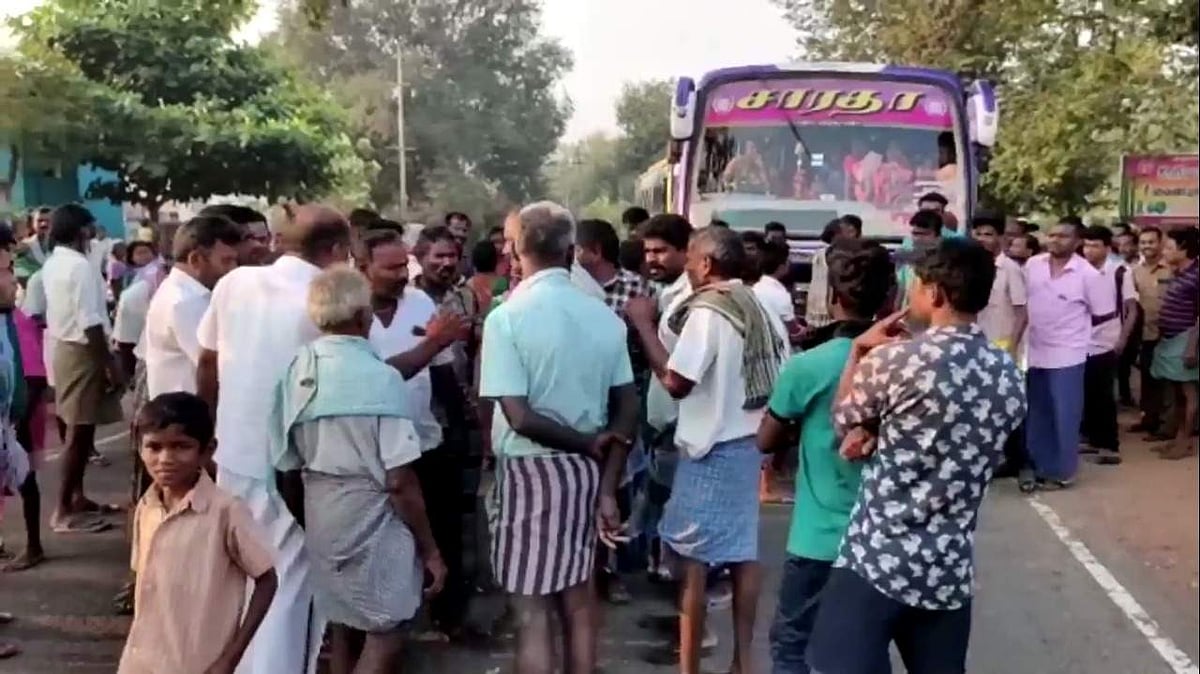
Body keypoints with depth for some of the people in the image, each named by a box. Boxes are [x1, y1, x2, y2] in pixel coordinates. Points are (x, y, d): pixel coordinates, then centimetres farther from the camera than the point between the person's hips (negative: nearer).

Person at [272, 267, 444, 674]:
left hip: (322, 519, 7)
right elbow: (399, 480, -20)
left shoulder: (295, 373, -1)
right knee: (385, 633, 5)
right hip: (374, 520, -7)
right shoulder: (380, 377, -18)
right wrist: (430, 549, -10)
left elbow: (288, 471, 6)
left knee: (343, 626, 21)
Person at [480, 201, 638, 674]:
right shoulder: (605, 316, 2)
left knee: (532, 611, 4)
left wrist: (587, 443, -6)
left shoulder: (507, 317, -12)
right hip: (586, 469, 5)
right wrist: (608, 489, -1)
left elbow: (519, 417, -19)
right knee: (578, 602, 17)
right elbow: (628, 409, 0)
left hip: (532, 469, -5)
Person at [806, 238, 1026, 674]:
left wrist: (860, 352, 16)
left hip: (876, 561, -6)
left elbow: (843, 422, 5)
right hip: (950, 570, 6)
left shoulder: (896, 359, -13)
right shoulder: (1009, 377, 4)